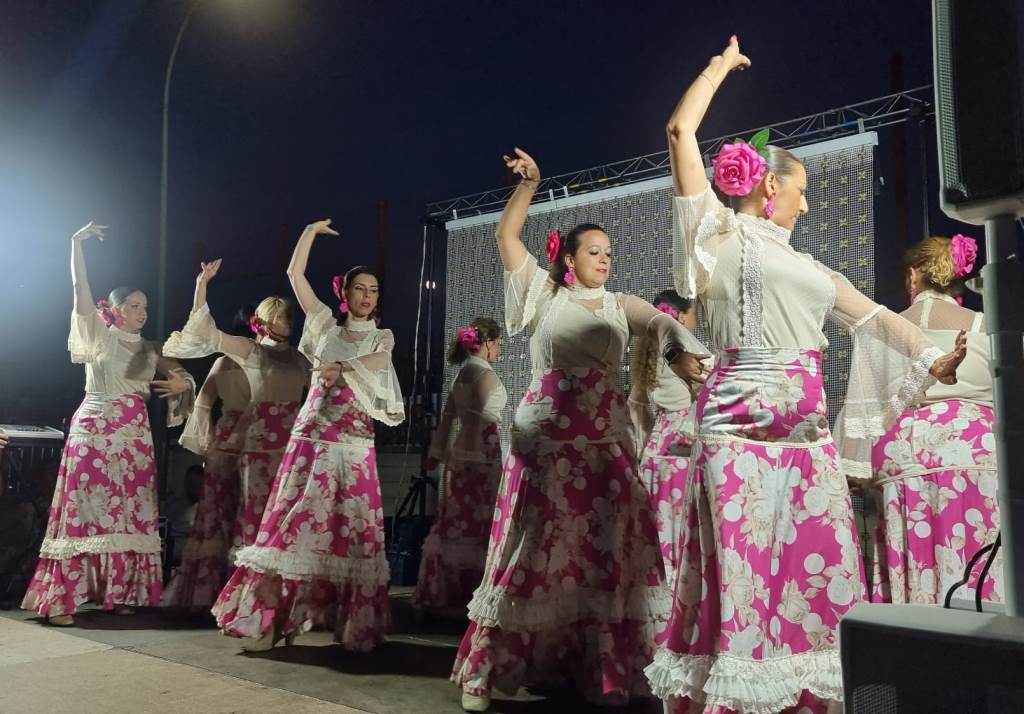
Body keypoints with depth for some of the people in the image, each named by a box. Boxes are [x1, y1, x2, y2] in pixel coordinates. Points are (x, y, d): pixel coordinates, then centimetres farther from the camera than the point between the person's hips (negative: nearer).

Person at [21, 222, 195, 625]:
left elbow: (181, 375, 19)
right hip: (93, 433, -4)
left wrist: (183, 384, -5)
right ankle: (60, 599, -6)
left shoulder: (149, 350, 13)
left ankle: (118, 593, 11)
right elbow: (80, 289, -7)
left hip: (133, 438, 4)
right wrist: (76, 243, -13)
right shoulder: (99, 335, 3)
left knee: (128, 514, 4)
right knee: (84, 510, -8)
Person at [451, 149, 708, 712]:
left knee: (608, 548, 4)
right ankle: (488, 668, 12)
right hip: (545, 439, -2)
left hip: (604, 441, 3)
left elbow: (661, 322, -8)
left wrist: (681, 350, -28)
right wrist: (528, 185, -4)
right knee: (535, 548, 1)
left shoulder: (620, 306, 11)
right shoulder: (543, 295, 8)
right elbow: (506, 236, 4)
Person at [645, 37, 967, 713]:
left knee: (819, 569, 4)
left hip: (808, 432, 7)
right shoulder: (718, 233, 5)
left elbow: (874, 315, 28)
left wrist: (932, 359, 19)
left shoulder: (804, 266, 24)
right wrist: (722, 65, 13)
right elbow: (681, 131, 0)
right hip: (742, 424, -7)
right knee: (741, 571, -7)